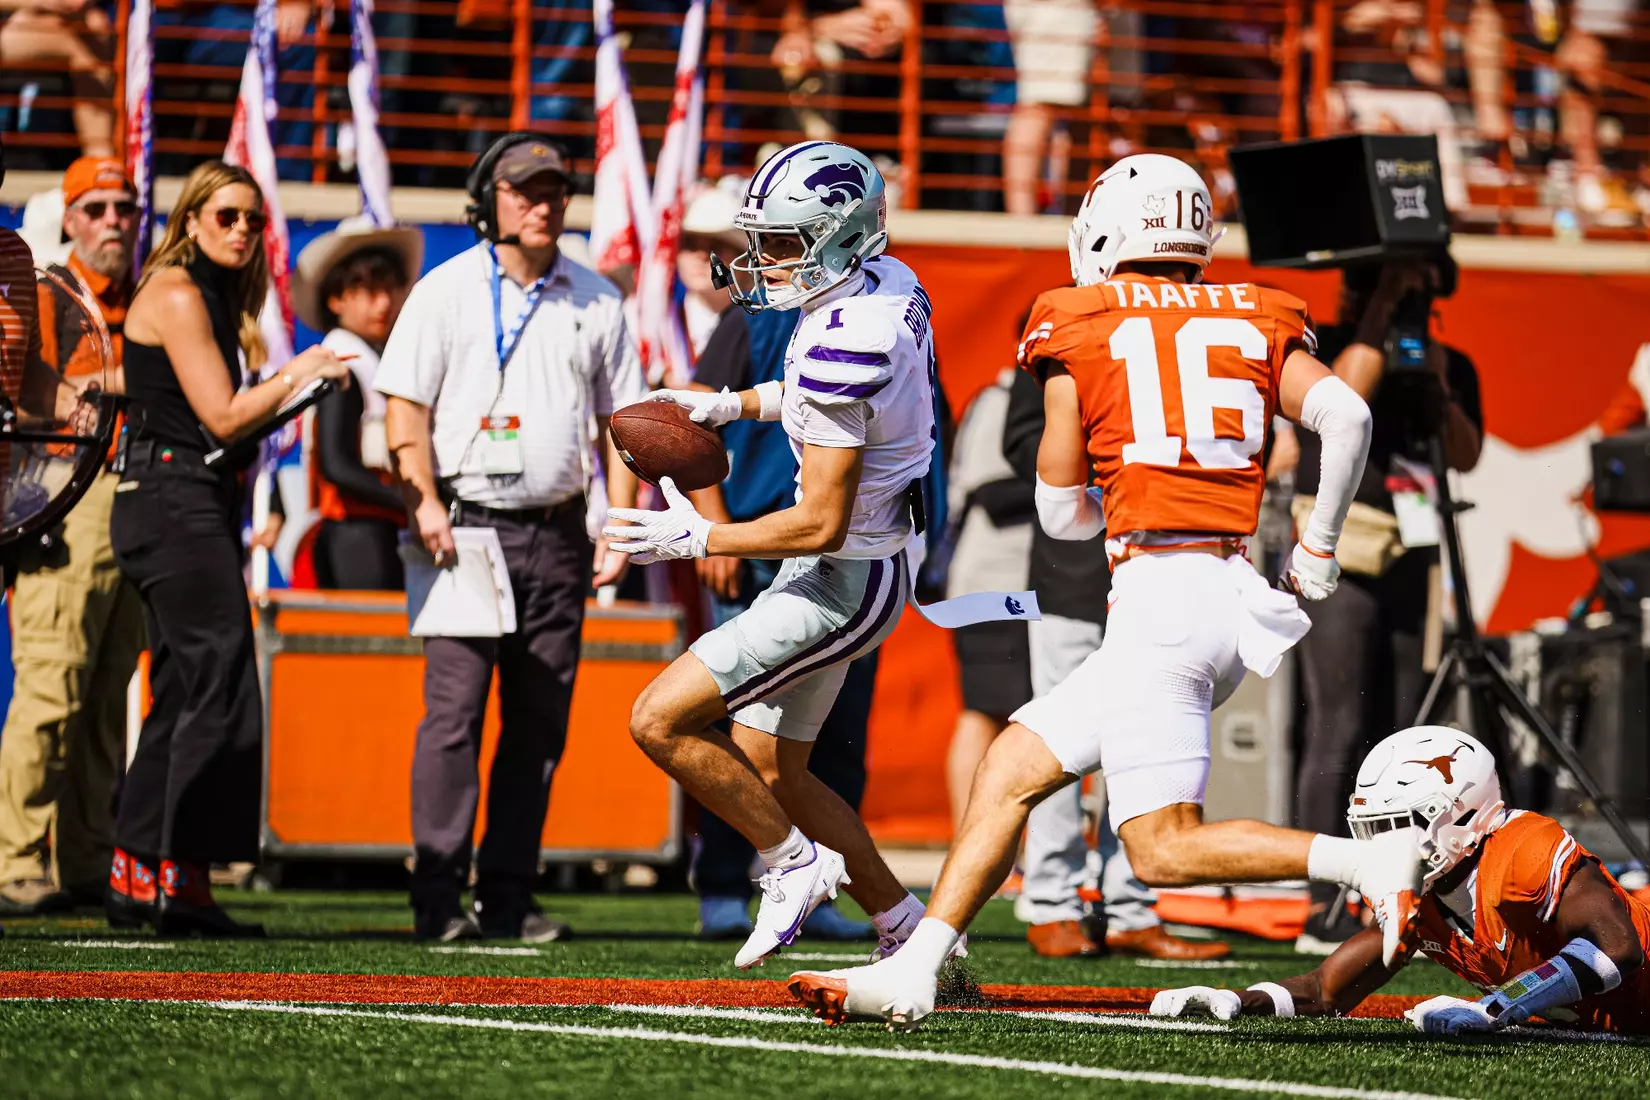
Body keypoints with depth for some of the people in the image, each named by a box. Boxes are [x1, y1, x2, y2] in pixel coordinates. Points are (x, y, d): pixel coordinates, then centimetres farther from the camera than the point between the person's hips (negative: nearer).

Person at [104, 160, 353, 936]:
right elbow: (223, 416, -15)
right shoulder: (176, 295, -11)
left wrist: (297, 383, 6)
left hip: (198, 508, 10)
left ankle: (137, 875, 14)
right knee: (219, 690, -11)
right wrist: (297, 376, -4)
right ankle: (183, 881, -11)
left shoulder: (215, 297, 18)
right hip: (175, 503, -10)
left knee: (183, 694, 11)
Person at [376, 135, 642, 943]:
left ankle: (508, 896, 8)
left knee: (539, 721, 3)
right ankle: (438, 896, -9)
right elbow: (404, 405, 0)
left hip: (557, 534, 4)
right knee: (454, 709, -10)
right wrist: (425, 502, -13)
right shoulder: (446, 291, 4)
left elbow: (619, 420, 15)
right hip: (469, 525, -4)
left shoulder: (596, 301, 13)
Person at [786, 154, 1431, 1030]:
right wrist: (1318, 545, 11)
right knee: (1010, 769, 14)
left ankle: (1372, 861, -21)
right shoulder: (1256, 323, 13)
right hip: (1234, 593, 7)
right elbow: (1346, 416, -3)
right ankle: (911, 973, 11)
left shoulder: (1079, 331, 4)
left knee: (1165, 849, -5)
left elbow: (1062, 514, 7)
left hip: (1158, 593, -7)